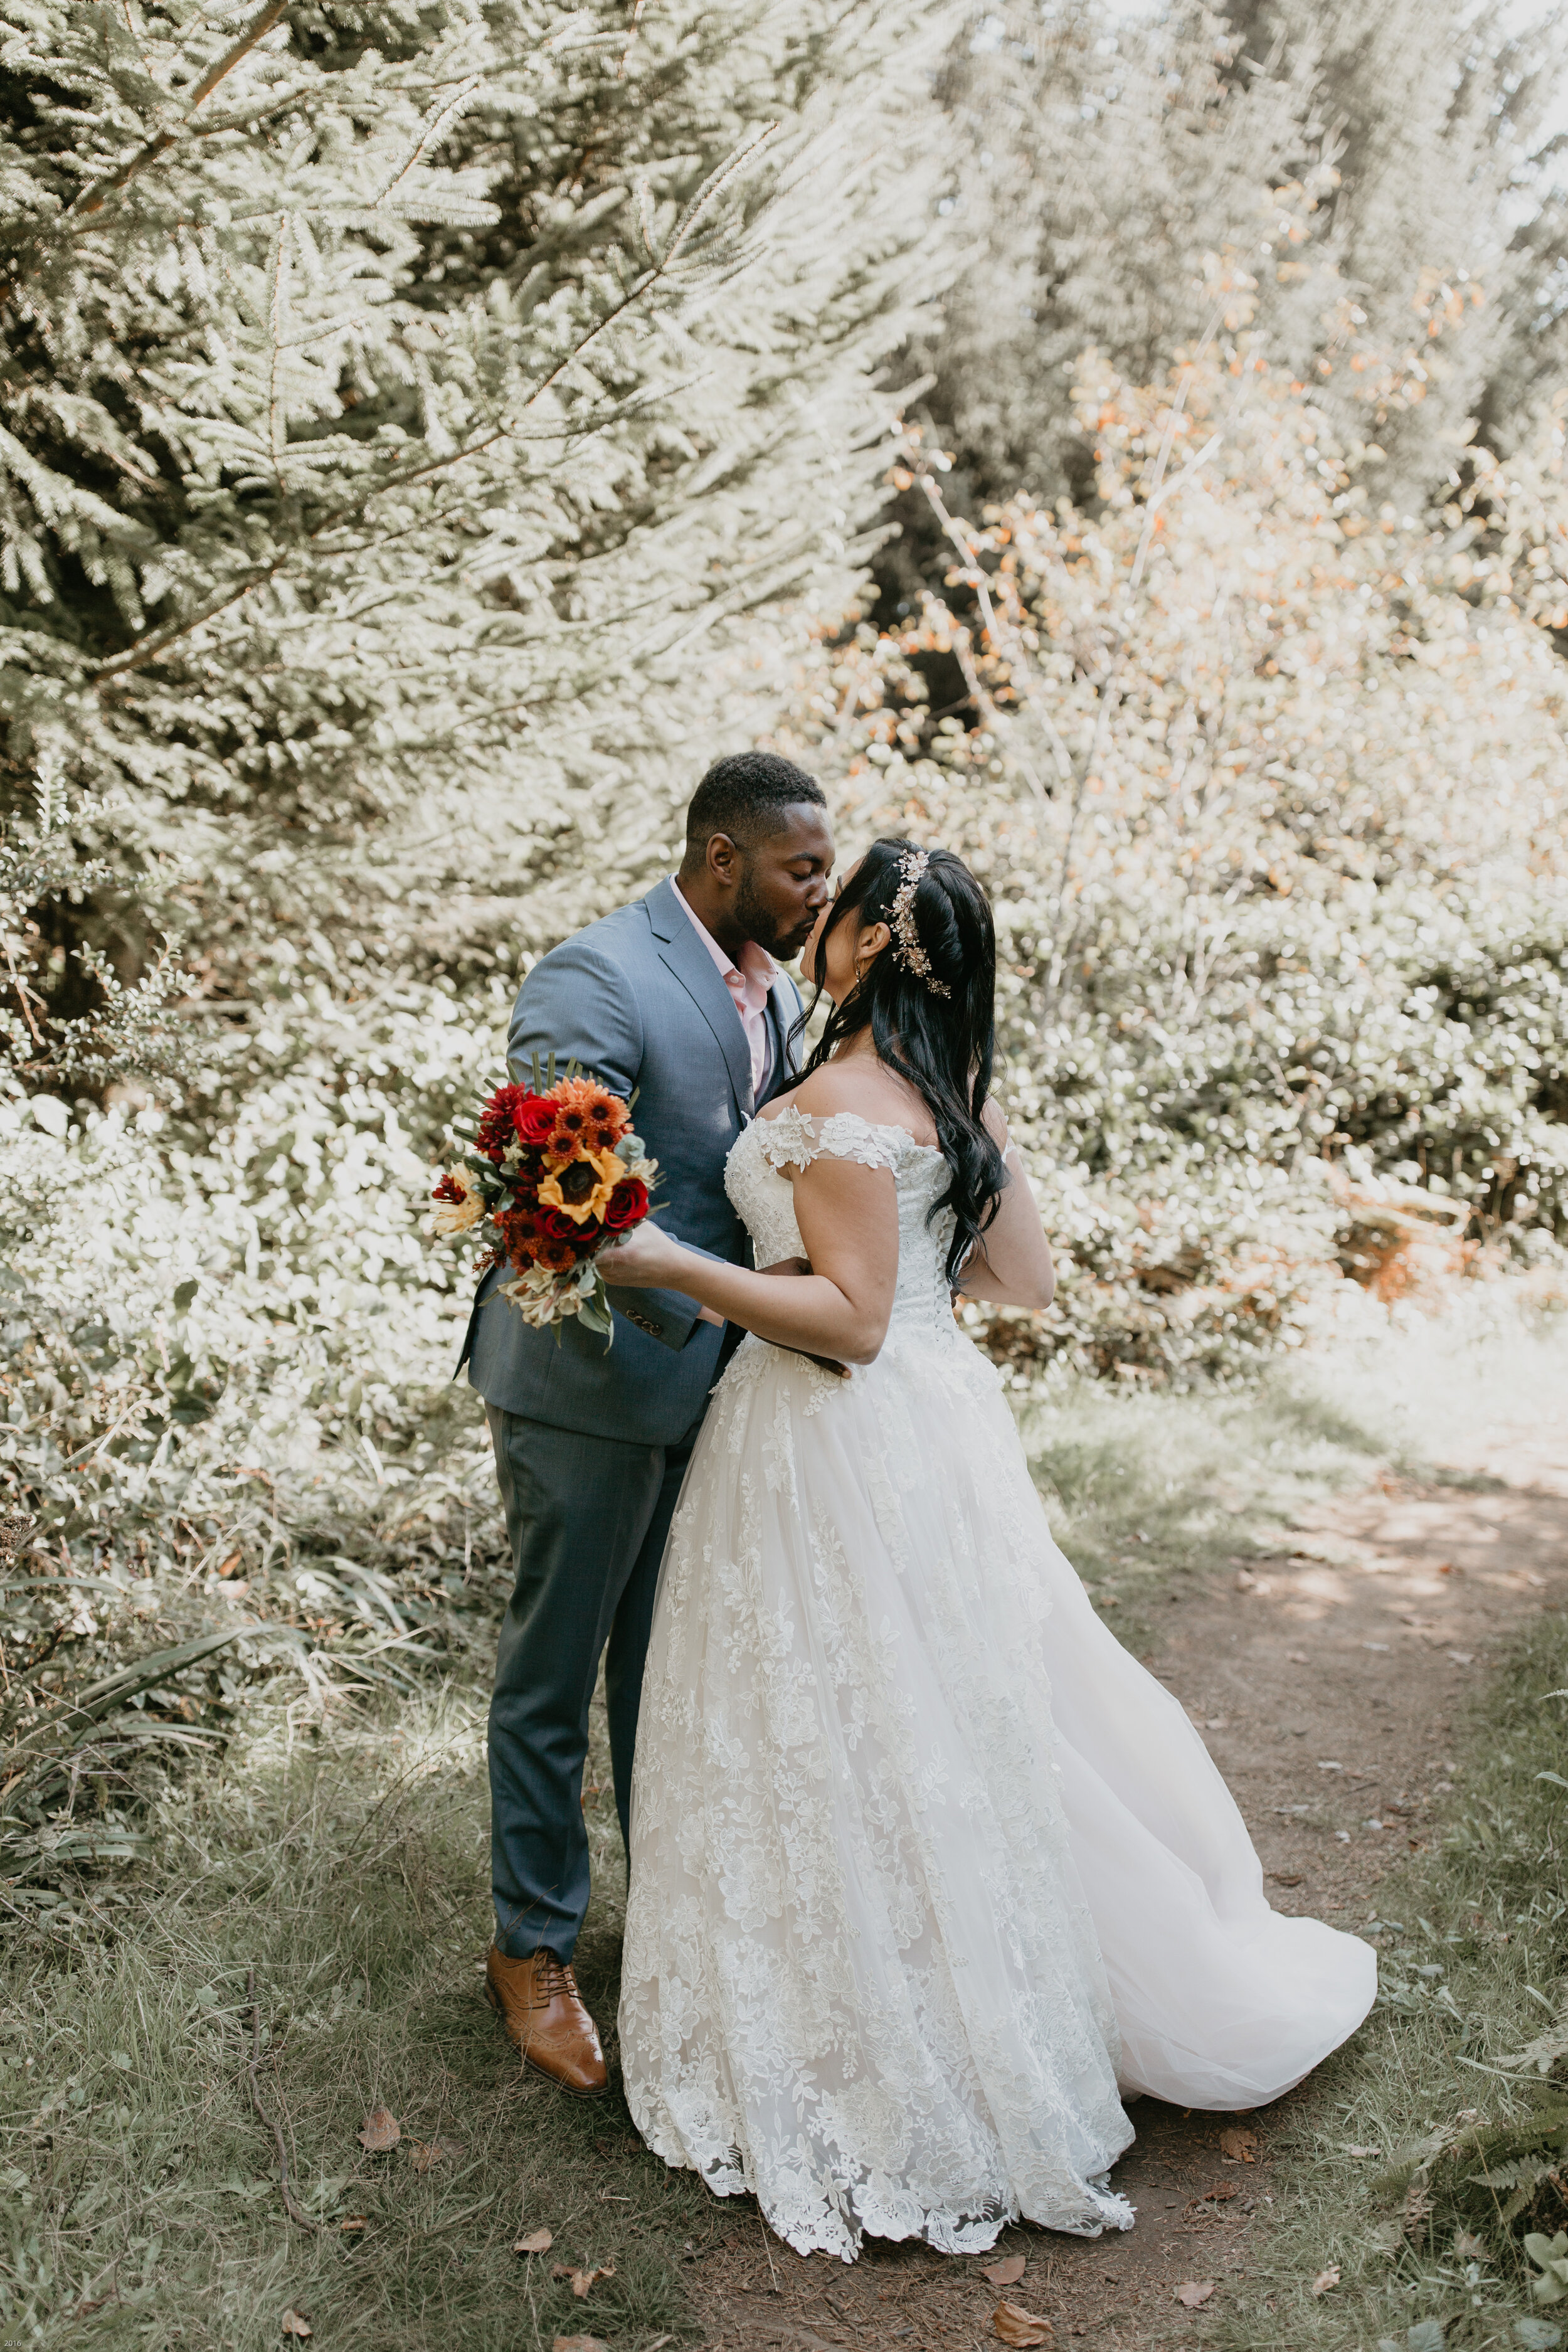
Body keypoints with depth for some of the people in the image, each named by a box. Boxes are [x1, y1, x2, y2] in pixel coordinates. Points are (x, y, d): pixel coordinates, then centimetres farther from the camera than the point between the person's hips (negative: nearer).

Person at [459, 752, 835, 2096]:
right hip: (594, 1383, -7)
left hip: (714, 1379, 7)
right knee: (554, 1673, 9)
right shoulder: (594, 980, -20)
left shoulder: (776, 988, 5)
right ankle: (534, 1949, 27)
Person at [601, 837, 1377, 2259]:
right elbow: (1027, 1280, 9)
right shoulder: (959, 1093, 5)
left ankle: (891, 2072, 18)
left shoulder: (839, 1104, -20)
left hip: (844, 1441, -8)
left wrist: (676, 1266, -23)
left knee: (847, 1744, 4)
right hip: (939, 1412, 9)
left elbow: (851, 1318, -21)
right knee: (948, 1726, 20)